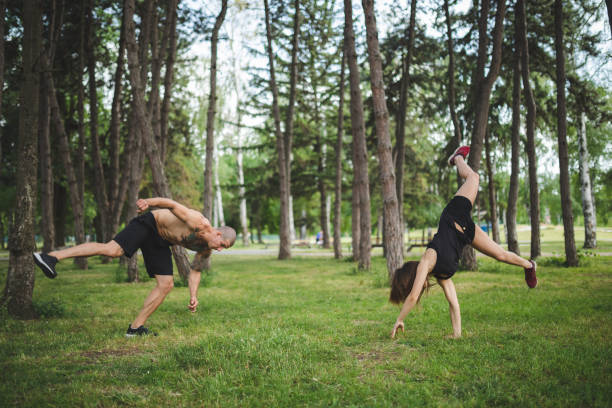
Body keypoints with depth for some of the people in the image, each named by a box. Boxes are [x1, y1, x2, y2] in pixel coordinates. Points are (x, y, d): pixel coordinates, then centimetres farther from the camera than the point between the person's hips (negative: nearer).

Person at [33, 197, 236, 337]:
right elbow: (171, 204, -25)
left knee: (166, 285, -2)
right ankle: (51, 257, -33)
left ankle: (136, 327, 4)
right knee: (112, 249, -27)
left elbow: (195, 271, 13)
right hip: (149, 223, -8)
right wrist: (149, 202, -38)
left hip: (160, 242, 8)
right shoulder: (198, 223, -24)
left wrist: (193, 295, 3)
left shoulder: (205, 250, 0)